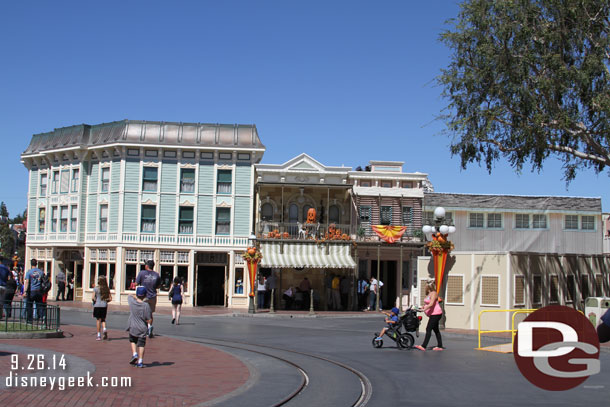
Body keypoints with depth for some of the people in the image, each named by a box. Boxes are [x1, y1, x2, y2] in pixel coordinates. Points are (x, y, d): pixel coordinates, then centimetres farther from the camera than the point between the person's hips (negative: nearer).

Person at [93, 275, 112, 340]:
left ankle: (99, 335, 4)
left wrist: (95, 301, 7)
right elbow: (110, 298, 0)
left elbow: (93, 298, -12)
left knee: (98, 320, 4)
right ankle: (104, 329, -9)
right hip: (104, 306, 3)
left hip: (97, 305, -2)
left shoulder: (96, 289, -7)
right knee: (103, 319, 17)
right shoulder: (107, 289, 2)